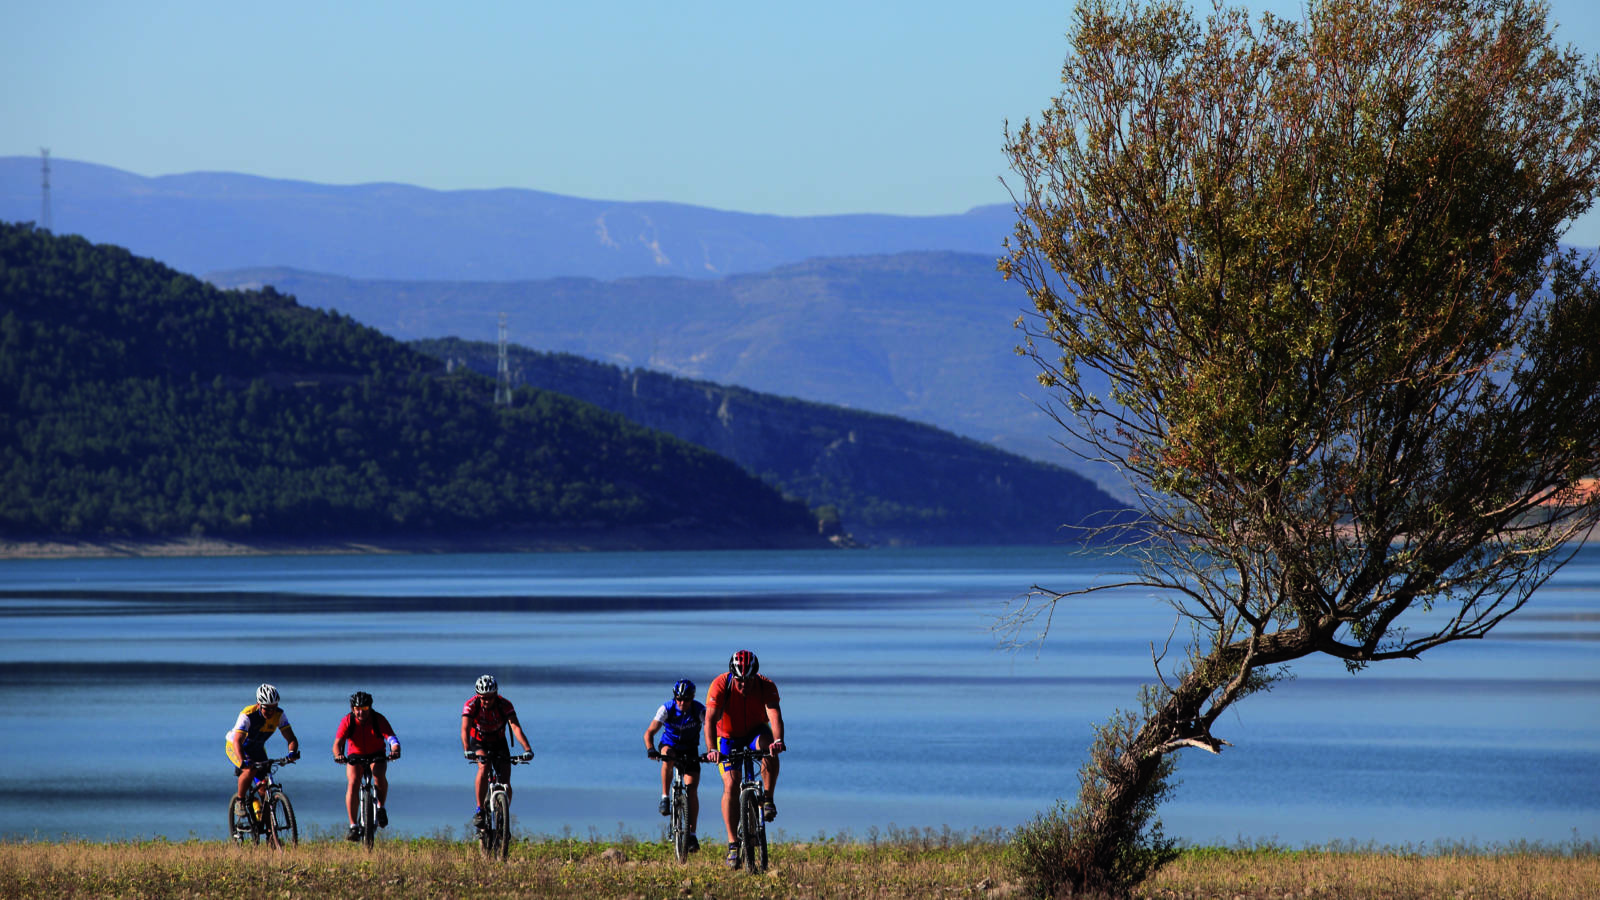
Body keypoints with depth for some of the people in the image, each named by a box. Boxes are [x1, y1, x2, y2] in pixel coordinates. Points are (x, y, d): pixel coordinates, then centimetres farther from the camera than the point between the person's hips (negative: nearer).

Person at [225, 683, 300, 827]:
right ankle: (240, 799, -10)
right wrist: (243, 761, -60)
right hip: (236, 747, -4)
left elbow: (291, 738, -24)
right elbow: (237, 741, -42)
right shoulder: (247, 715, -33)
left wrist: (292, 752, -47)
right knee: (250, 770, -33)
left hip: (257, 749, 4)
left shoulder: (279, 715, -20)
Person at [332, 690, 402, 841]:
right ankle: (353, 826, -22)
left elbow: (392, 738, -28)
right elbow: (337, 743, -25)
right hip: (355, 756, 1)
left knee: (379, 776, -32)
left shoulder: (379, 720, -17)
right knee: (352, 783, -25)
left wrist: (395, 750, -51)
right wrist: (338, 754, -47)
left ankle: (381, 808, -5)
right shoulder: (347, 721, -15)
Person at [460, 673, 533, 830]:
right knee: (484, 767, -30)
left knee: (505, 781, -10)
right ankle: (479, 810, -24)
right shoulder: (471, 705, -25)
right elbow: (465, 729, -36)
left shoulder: (505, 705, -25)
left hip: (499, 743, 1)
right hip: (479, 743, -1)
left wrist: (527, 749, -51)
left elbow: (515, 727, -36)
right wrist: (467, 751, -54)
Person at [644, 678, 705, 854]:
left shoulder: (699, 710, -21)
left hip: (690, 751, 0)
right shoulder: (667, 709, -21)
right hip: (670, 745, 0)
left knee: (692, 789, -12)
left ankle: (692, 834, -9)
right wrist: (650, 750, -45)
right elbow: (649, 732, -26)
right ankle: (665, 798, -24)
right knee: (667, 758, -37)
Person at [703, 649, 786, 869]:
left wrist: (778, 740, -58)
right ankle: (733, 844, -10)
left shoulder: (766, 686, -25)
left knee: (769, 748, -35)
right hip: (729, 737, 0)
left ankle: (768, 800, -18)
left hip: (756, 731, 0)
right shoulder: (720, 685, -27)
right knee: (731, 785, -15)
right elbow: (710, 719, -35)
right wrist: (711, 749, -50)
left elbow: (775, 716, -38)